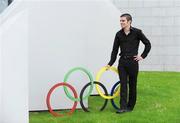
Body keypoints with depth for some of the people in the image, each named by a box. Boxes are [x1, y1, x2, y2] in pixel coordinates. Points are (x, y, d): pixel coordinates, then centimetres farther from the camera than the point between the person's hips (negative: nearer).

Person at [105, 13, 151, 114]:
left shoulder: (137, 32, -6)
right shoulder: (119, 34, 5)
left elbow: (148, 44, 2)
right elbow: (115, 50, 7)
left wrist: (142, 56, -2)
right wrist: (110, 63, 0)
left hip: (133, 62, -3)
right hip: (122, 62, 3)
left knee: (132, 85, 6)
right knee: (123, 85, -2)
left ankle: (130, 106, 16)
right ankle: (123, 107, -4)